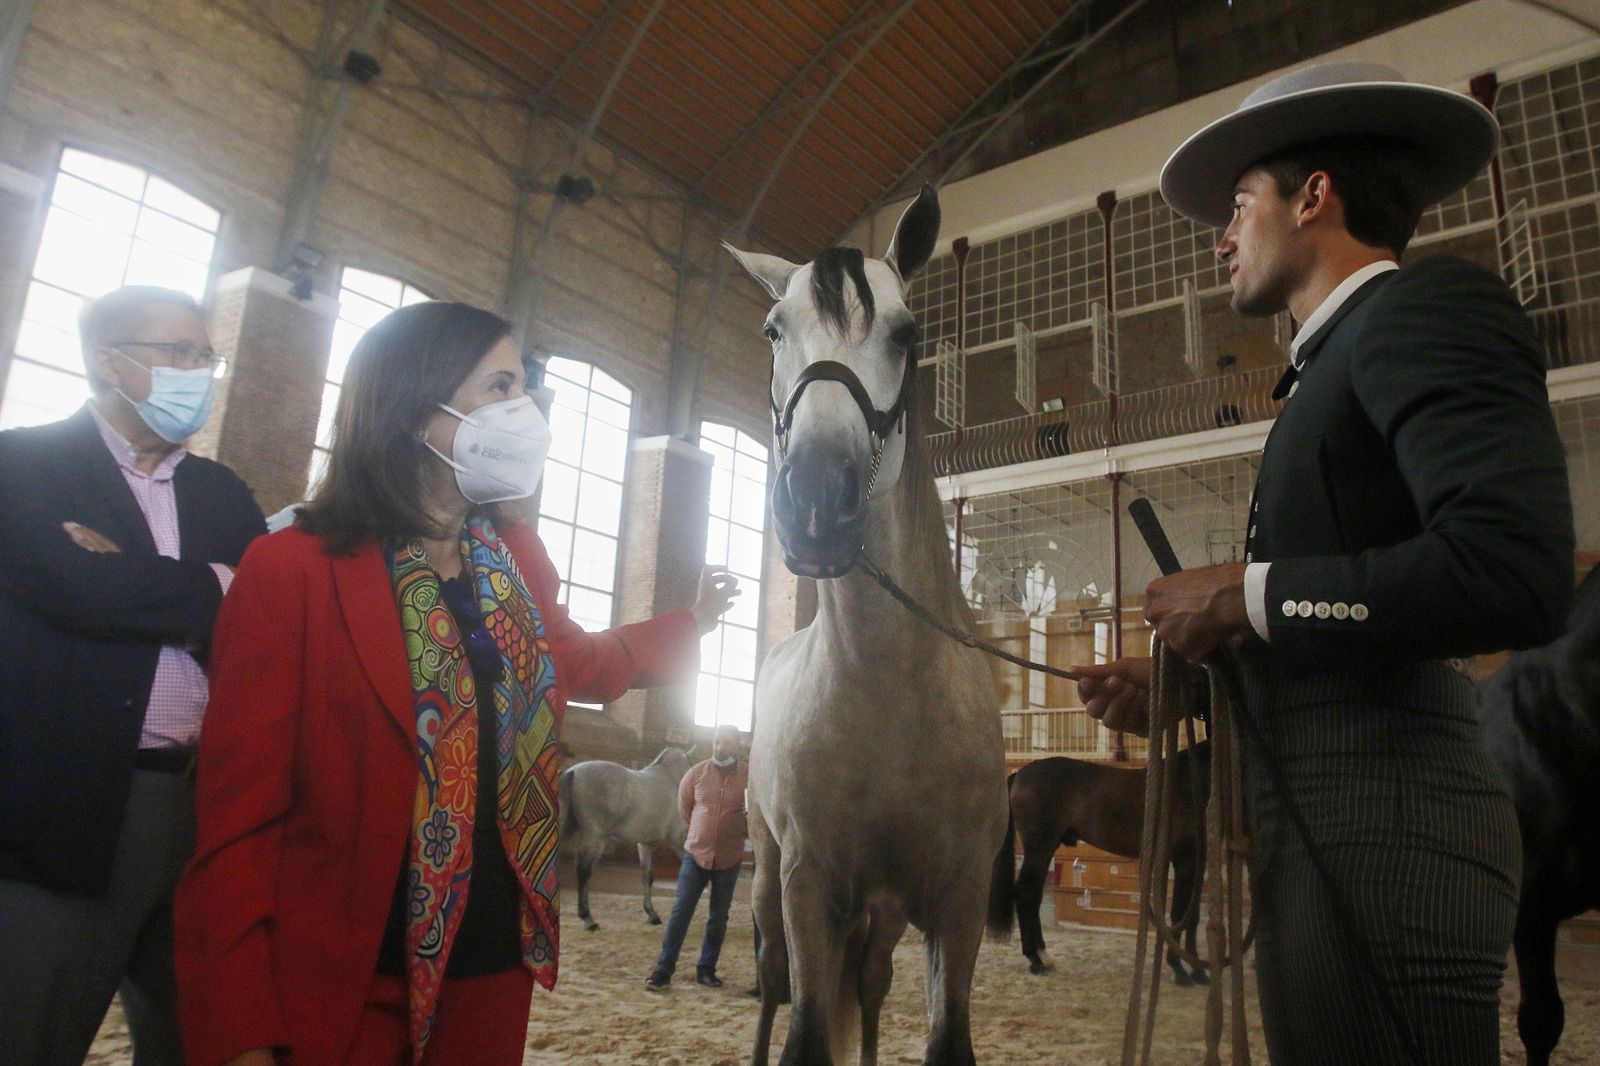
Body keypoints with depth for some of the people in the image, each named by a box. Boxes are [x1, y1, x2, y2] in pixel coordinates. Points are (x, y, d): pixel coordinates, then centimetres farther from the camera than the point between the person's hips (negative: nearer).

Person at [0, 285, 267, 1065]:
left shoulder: (224, 493, 14)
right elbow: (81, 588, -19)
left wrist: (138, 587, -10)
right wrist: (210, 590, -5)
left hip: (205, 808, 5)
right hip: (64, 809, -5)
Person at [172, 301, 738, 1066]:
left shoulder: (517, 558, 3)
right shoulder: (289, 569, -15)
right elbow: (237, 811, -15)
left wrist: (691, 623, 29)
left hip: (496, 960, 6)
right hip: (339, 983, -5)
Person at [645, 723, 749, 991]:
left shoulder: (750, 776, -8)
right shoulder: (697, 772, -3)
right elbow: (684, 806, 13)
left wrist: (735, 833, 5)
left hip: (729, 859, 0)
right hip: (696, 853, 0)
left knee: (718, 918, 10)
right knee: (680, 912, 0)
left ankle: (706, 969, 23)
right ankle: (664, 969, 9)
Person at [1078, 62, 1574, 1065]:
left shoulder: (1427, 304, -7)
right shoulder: (1337, 359, 19)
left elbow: (1513, 573, -23)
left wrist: (1245, 595, -14)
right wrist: (1178, 685, 9)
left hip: (1381, 828, -9)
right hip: (1325, 823, 9)